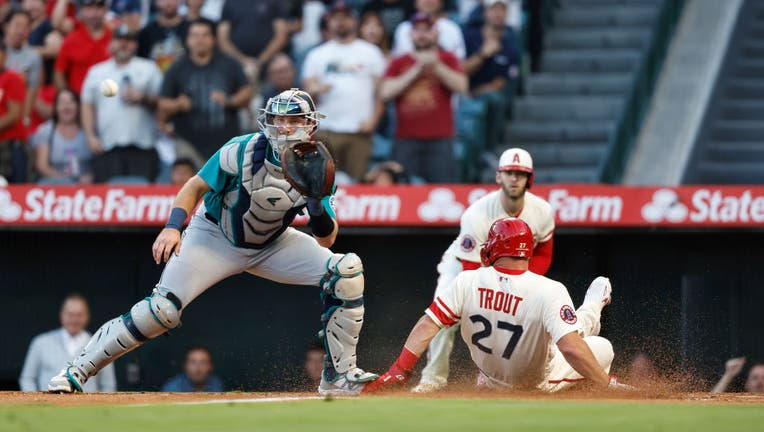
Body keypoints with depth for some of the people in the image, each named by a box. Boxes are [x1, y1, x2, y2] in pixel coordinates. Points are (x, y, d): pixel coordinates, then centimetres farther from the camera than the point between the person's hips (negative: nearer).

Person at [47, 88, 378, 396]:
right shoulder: (242, 152, -24)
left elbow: (325, 240, -12)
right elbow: (196, 186, -13)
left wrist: (318, 206, -32)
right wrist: (173, 227, -28)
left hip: (272, 245, 3)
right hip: (215, 238, -3)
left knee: (346, 270, -16)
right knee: (162, 309, -20)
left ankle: (339, 376, -7)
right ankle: (77, 371, -7)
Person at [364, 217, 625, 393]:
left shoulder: (467, 283, -23)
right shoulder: (549, 291, -33)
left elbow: (427, 325, -25)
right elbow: (571, 348, -40)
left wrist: (398, 373, -22)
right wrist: (609, 388, -34)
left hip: (492, 382, 4)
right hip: (541, 383, -4)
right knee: (603, 348, 18)